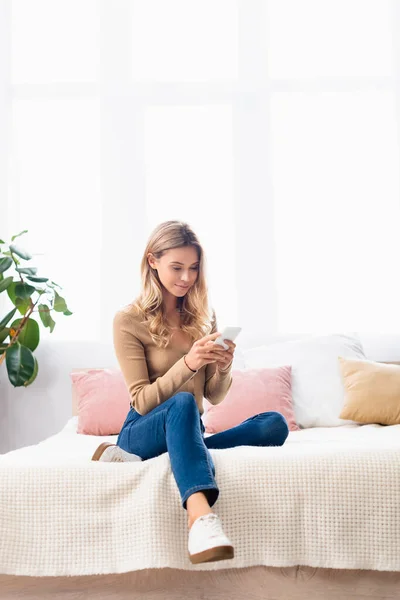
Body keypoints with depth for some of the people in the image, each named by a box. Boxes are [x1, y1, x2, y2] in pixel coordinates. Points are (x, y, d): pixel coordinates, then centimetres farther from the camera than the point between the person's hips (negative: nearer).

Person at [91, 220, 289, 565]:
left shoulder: (204, 316, 8)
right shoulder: (129, 321, -6)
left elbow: (214, 396, 9)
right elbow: (142, 402, -11)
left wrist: (224, 367, -14)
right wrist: (187, 363, -25)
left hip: (188, 432, 5)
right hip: (143, 431, -5)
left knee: (275, 425, -21)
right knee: (183, 403, -38)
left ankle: (140, 459, -26)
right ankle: (201, 515, -58)